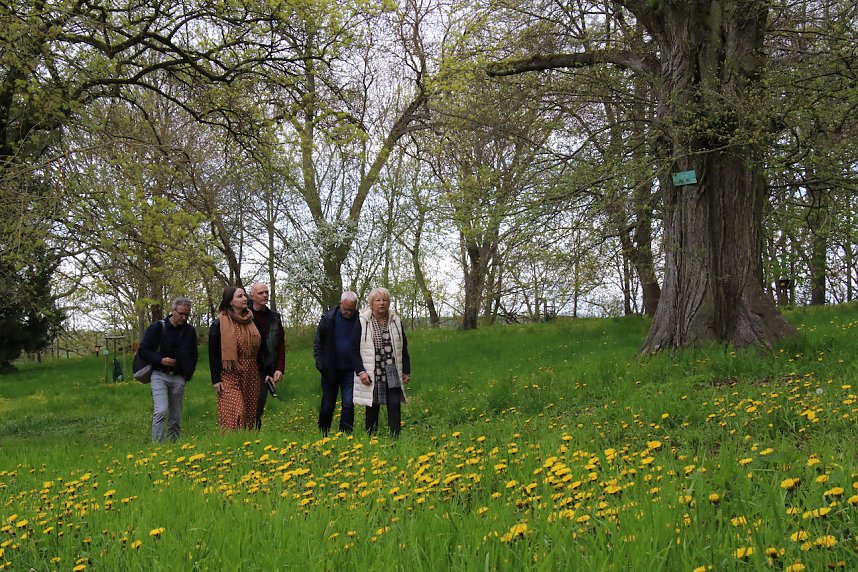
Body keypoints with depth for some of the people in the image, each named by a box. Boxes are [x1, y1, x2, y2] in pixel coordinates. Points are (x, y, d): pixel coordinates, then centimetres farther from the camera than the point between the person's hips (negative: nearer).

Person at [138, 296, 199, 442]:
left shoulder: (190, 331, 8)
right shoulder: (157, 327, -2)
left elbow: (193, 356, 19)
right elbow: (143, 350, 0)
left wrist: (188, 374, 5)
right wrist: (160, 360, -14)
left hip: (178, 378, 4)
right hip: (159, 376, -4)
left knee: (176, 418, 5)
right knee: (161, 411, -19)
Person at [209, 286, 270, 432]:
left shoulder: (252, 322, 11)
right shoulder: (219, 324, -4)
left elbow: (261, 349, 15)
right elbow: (213, 353, -3)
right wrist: (216, 380, -8)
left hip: (251, 375, 5)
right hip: (229, 375, -5)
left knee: (250, 415, 5)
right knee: (235, 414, -14)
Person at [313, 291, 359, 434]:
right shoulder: (328, 318, -4)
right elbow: (317, 343, 3)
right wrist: (321, 364, -5)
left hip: (350, 370, 0)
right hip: (330, 370, 0)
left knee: (348, 404, -5)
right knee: (327, 406, 9)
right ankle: (323, 434, 25)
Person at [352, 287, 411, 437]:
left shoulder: (396, 322, 8)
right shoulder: (362, 322, -2)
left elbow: (403, 349, 14)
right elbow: (354, 349, -2)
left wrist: (406, 371, 9)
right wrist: (360, 371, -11)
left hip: (393, 374, 2)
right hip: (371, 374, -2)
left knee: (395, 404, -5)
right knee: (372, 408, 6)